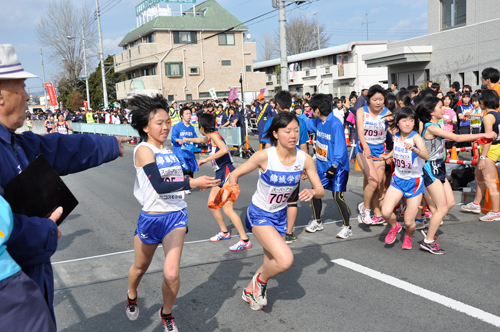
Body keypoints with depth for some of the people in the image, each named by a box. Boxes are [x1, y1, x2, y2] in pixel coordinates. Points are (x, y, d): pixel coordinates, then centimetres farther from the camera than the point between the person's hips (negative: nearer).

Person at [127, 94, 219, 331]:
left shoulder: (168, 150, 7)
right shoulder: (144, 150, -14)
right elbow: (158, 185, -25)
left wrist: (195, 183, 7)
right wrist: (192, 182, -28)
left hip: (176, 216, 4)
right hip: (151, 218, -3)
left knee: (171, 274, -11)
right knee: (140, 267, 21)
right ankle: (131, 296, 55)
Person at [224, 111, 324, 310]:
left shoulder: (304, 159, -12)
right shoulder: (264, 156, -22)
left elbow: (320, 191, -6)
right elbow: (235, 174, -10)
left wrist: (312, 192, -28)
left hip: (280, 215, 5)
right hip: (259, 214, -5)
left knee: (272, 265, 16)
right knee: (285, 259, -23)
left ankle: (250, 292, 45)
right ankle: (261, 280, 9)